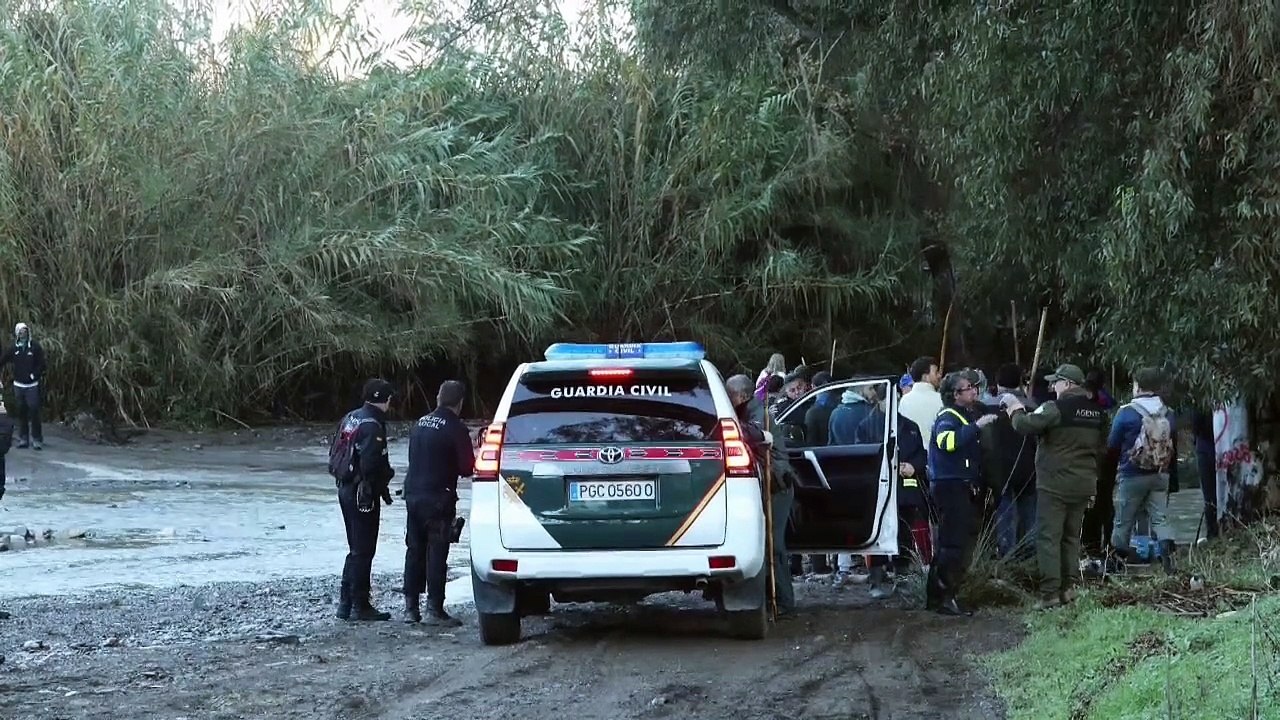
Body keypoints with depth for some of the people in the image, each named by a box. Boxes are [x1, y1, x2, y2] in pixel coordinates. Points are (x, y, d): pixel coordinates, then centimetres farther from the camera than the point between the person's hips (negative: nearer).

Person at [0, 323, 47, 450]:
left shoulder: (35, 346, -4)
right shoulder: (14, 348, 6)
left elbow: (41, 364, -4)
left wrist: (35, 375, -13)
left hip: (32, 385, -4)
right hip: (18, 385, 4)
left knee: (34, 412, -6)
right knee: (21, 412, 7)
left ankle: (37, 439, -2)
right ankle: (23, 438, 15)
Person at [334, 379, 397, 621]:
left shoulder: (351, 419, 11)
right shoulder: (372, 426, -18)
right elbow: (370, 464, -24)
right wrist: (382, 486, -8)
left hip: (346, 490, 9)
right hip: (363, 494, -9)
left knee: (356, 549, 17)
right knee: (363, 551, -2)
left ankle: (346, 602, 19)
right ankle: (360, 606, 2)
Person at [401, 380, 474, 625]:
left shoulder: (421, 424, 11)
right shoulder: (455, 428, -10)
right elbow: (467, 467, -12)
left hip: (413, 494, 7)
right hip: (438, 498, -7)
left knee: (414, 551, 11)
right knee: (436, 553, -4)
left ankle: (411, 607, 13)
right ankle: (435, 609, -5)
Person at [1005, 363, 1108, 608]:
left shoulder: (1056, 408, -16)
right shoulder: (1098, 412, 8)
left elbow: (1025, 425, -18)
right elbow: (1101, 448, 17)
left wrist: (1015, 409, 1)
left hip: (1055, 484, -7)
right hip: (1084, 484, 7)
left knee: (1048, 537, -4)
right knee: (1072, 536, 15)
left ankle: (1050, 592, -8)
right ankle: (1066, 588, 16)